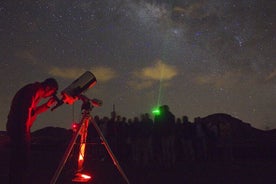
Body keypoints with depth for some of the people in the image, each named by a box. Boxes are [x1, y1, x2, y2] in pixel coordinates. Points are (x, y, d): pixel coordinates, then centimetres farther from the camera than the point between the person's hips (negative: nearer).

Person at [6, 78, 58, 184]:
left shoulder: (36, 93, 18)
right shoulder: (32, 91, -13)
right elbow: (26, 110, -20)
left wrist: (47, 105, 11)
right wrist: (25, 131, -17)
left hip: (16, 127, 10)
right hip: (19, 128, -10)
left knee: (16, 159, 14)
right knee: (21, 158, -9)